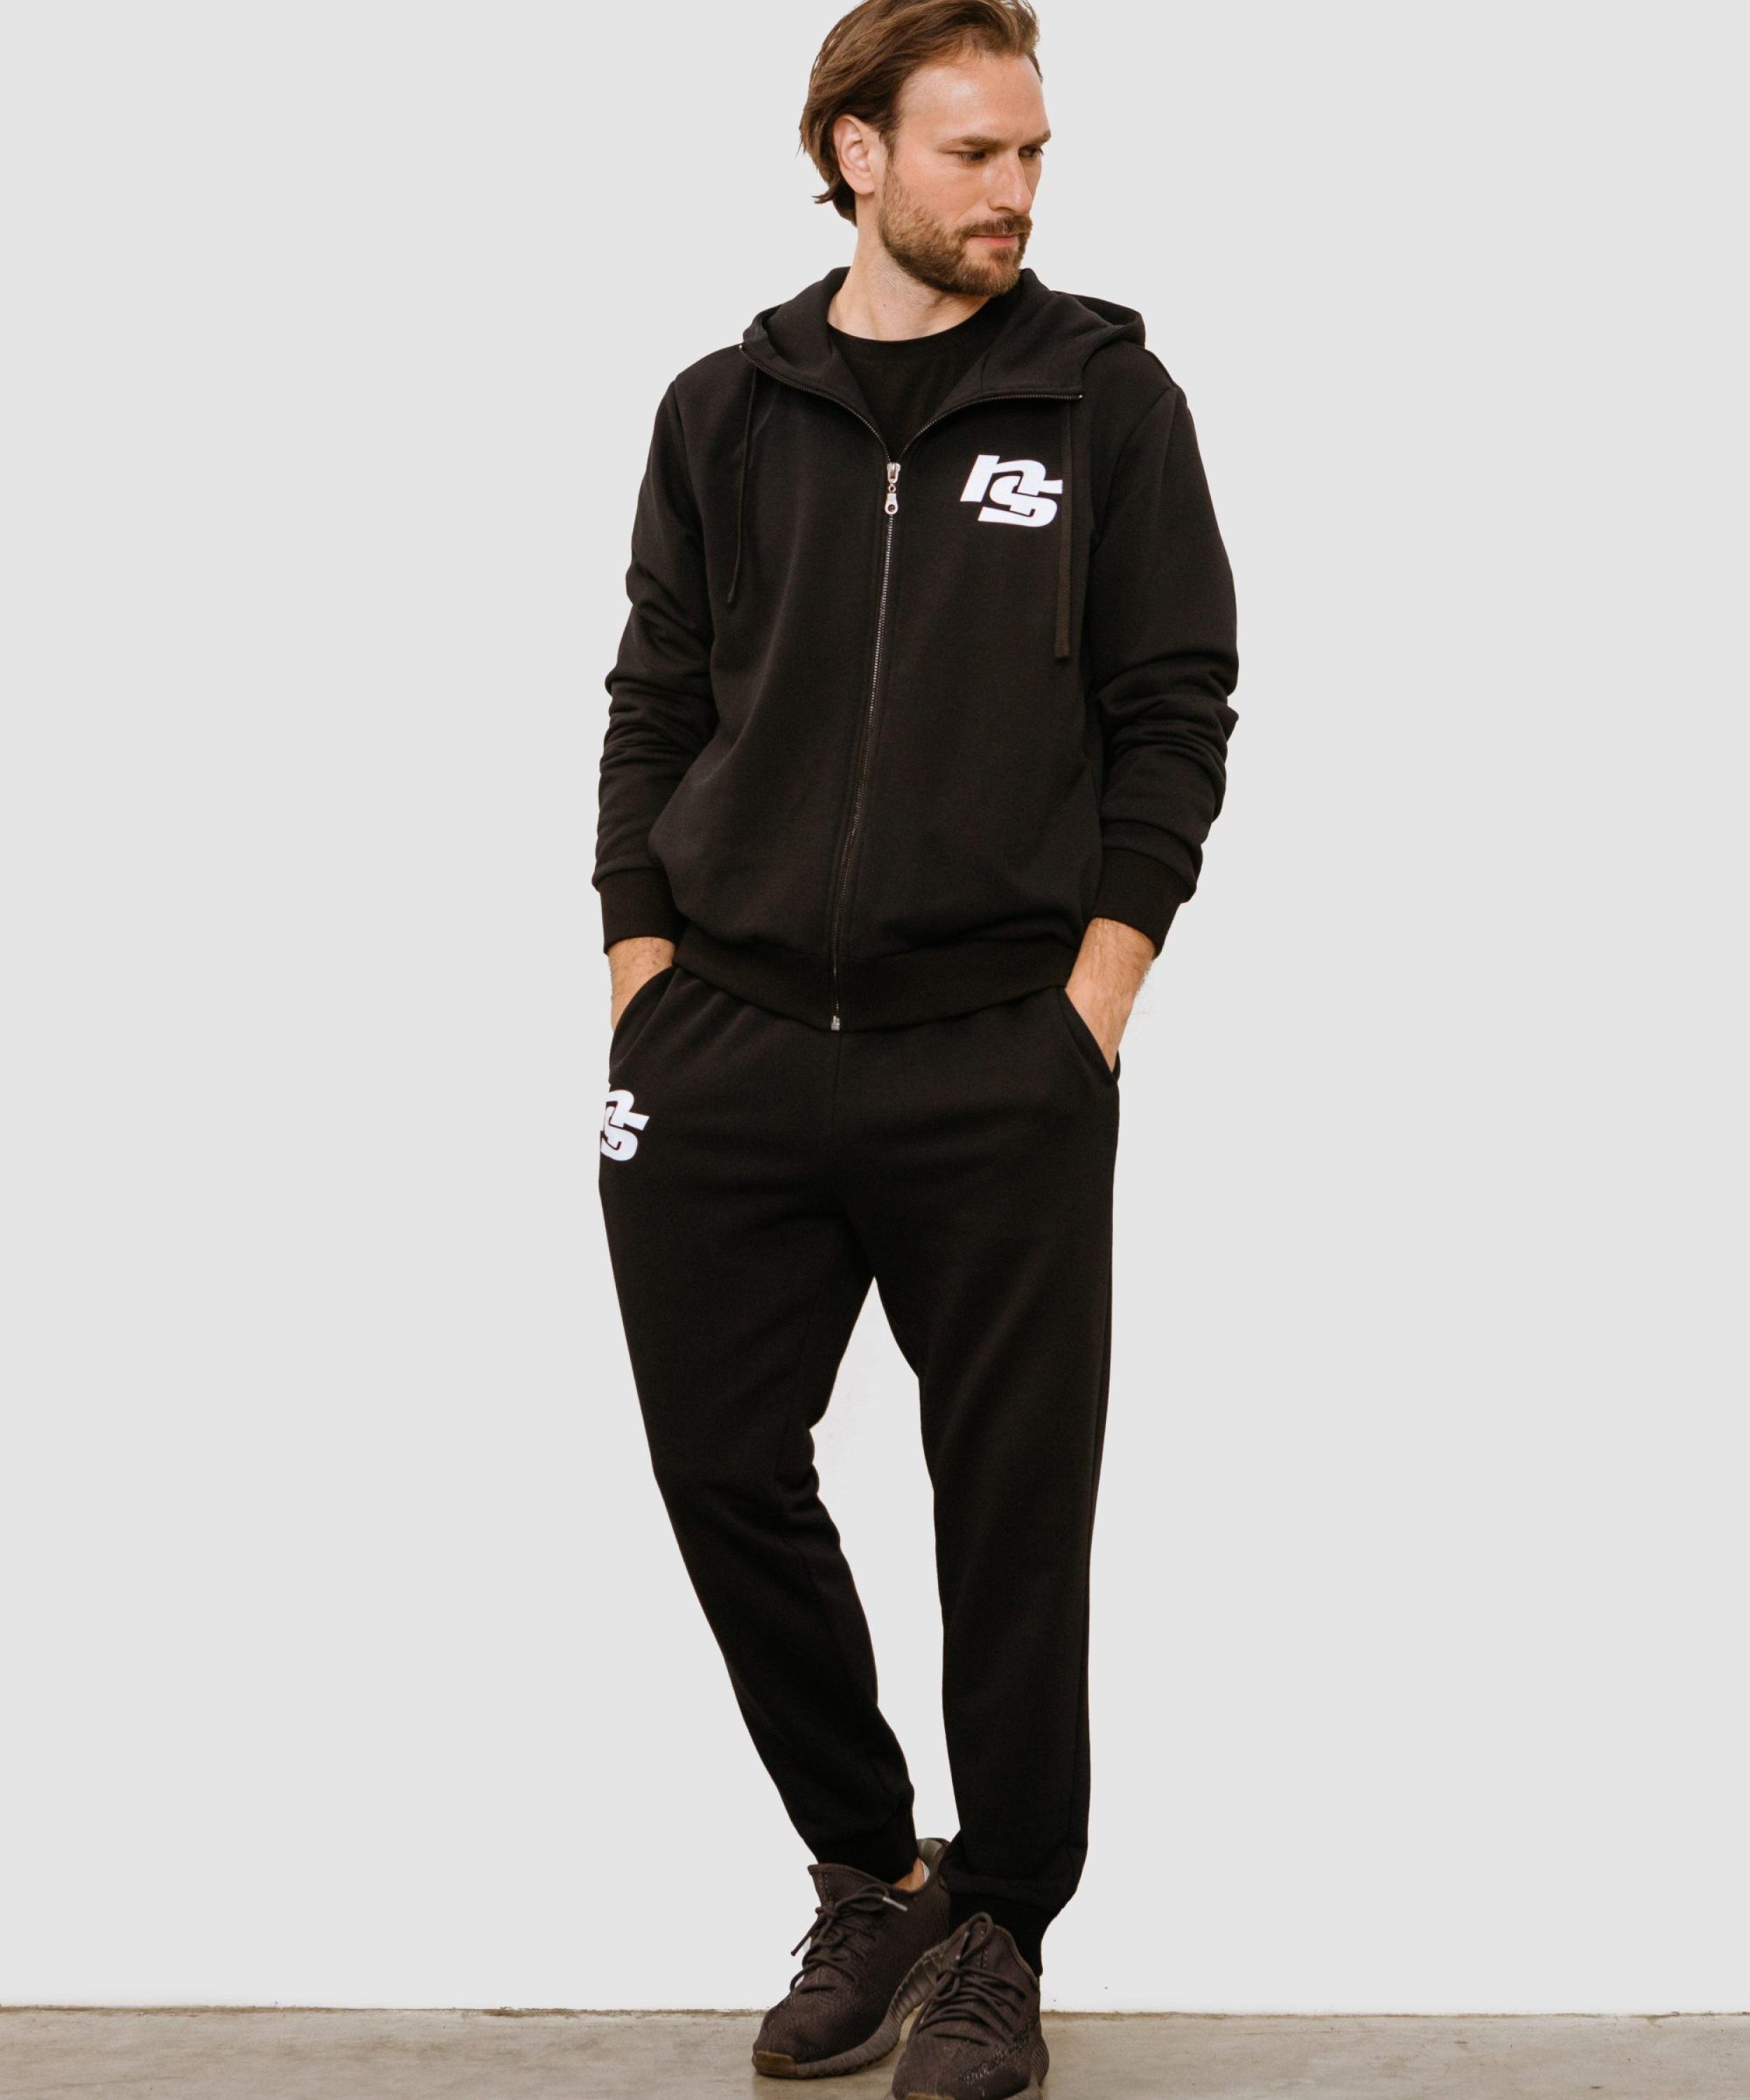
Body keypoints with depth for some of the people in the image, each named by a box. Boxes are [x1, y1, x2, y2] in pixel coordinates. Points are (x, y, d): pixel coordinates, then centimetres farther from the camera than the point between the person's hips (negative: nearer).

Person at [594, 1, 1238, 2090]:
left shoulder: (1103, 392, 3)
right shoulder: (724, 412, 9)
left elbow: (1175, 708, 2)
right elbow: (655, 705, 12)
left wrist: (1092, 997, -7)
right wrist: (644, 981, 3)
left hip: (999, 1069, -2)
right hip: (722, 1057, 3)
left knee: (1015, 1512, 3)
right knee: (724, 1474, 6)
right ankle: (869, 1874, 27)